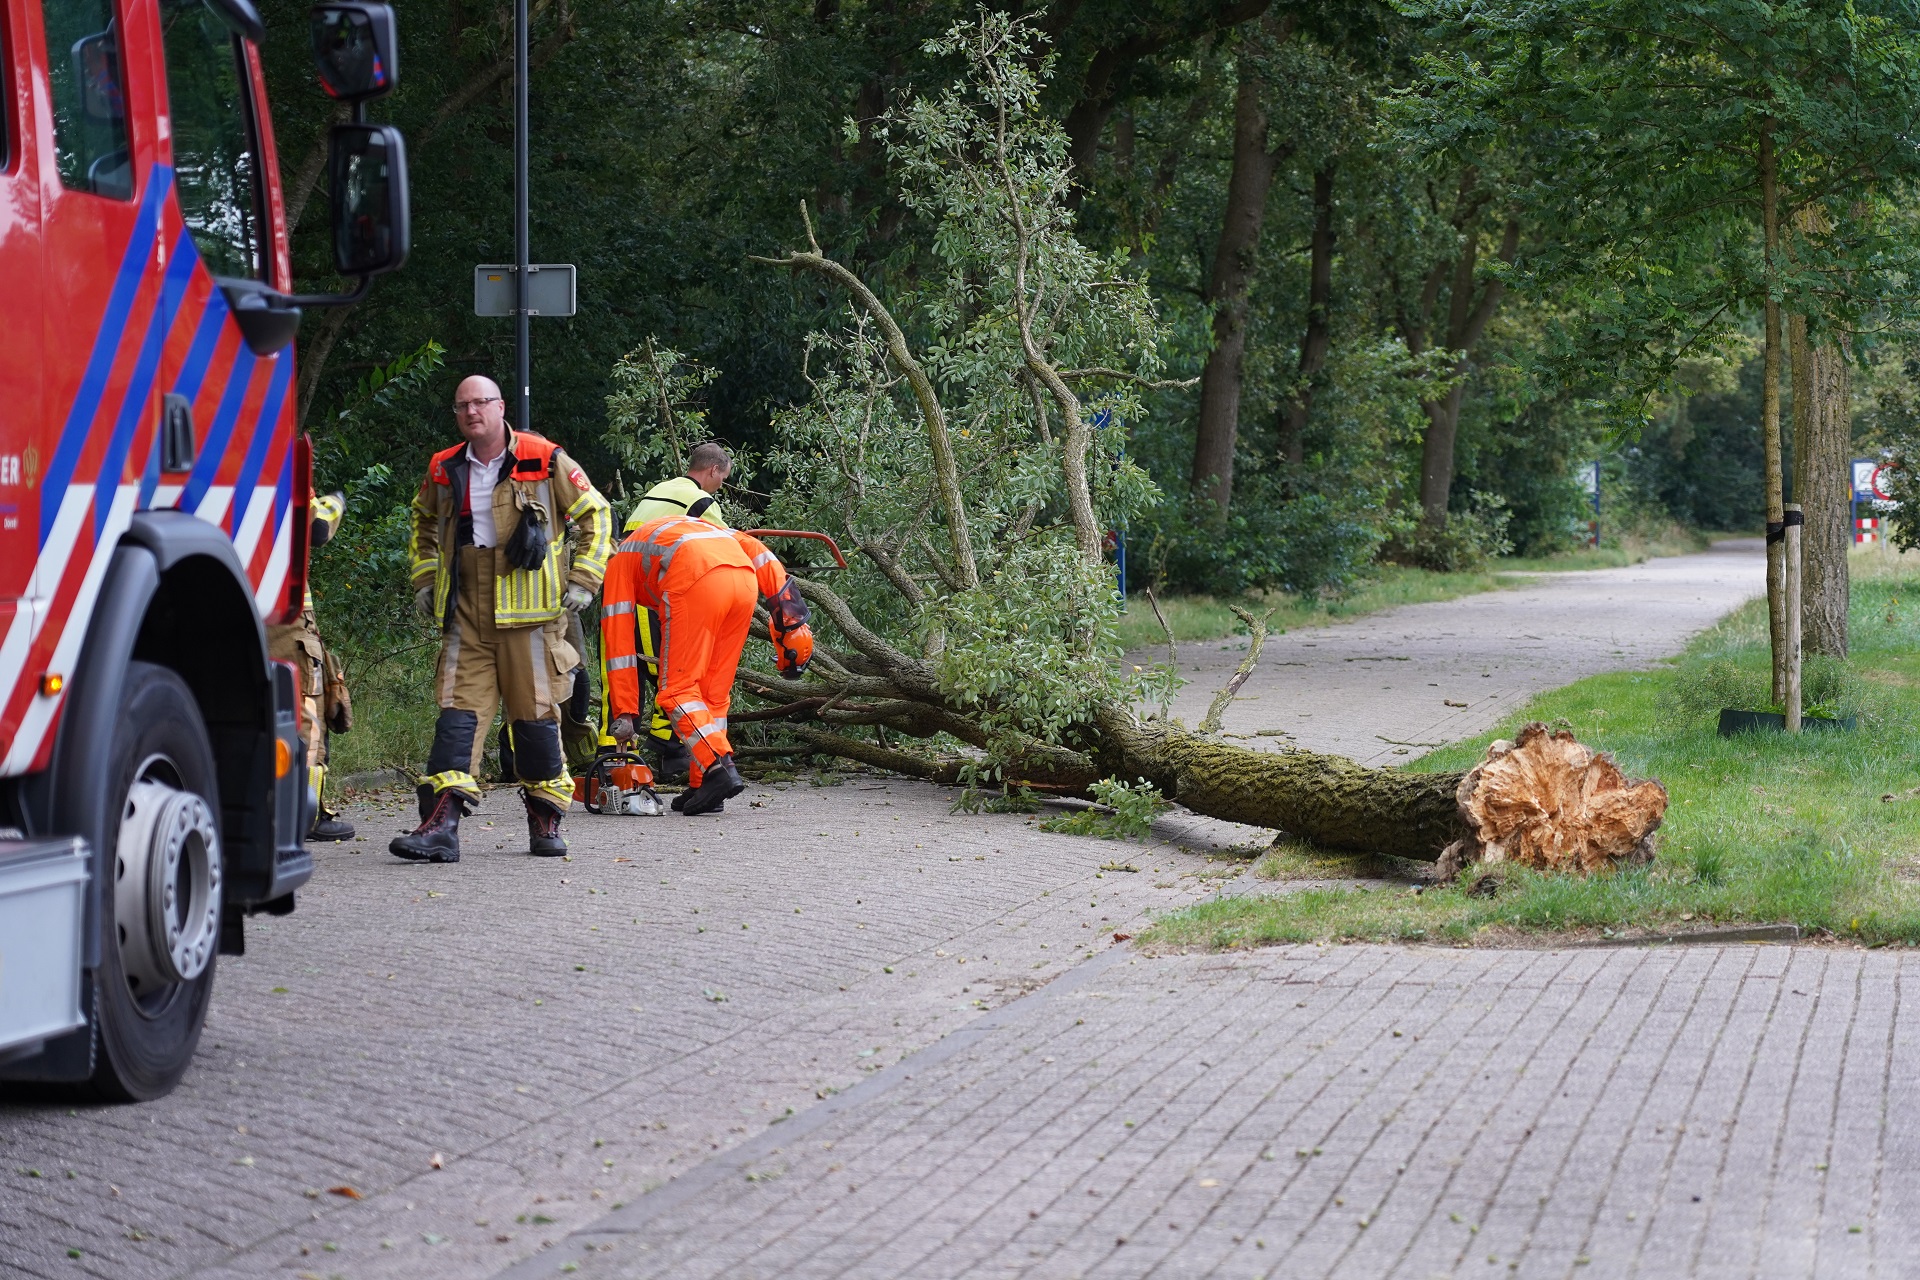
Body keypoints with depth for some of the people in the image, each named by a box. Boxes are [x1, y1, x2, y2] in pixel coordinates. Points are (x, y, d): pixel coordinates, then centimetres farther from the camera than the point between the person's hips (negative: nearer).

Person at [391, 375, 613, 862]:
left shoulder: (545, 460, -3)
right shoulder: (445, 470, 9)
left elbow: (594, 516, 5)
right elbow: (424, 522, 30)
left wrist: (583, 580, -2)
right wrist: (425, 579, 20)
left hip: (529, 610, -3)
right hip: (466, 614, 3)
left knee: (535, 712, 3)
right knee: (457, 711, -6)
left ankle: (545, 821, 17)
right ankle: (440, 825, -13)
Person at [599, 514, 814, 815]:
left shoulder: (619, 560, 29)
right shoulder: (684, 526, 42)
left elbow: (618, 639, 20)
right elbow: (752, 548, 25)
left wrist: (624, 714, 18)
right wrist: (792, 616, 17)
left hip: (697, 586, -5)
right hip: (745, 579, 5)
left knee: (677, 690, 3)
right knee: (714, 691, 16)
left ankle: (718, 768, -14)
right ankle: (701, 786, 13)